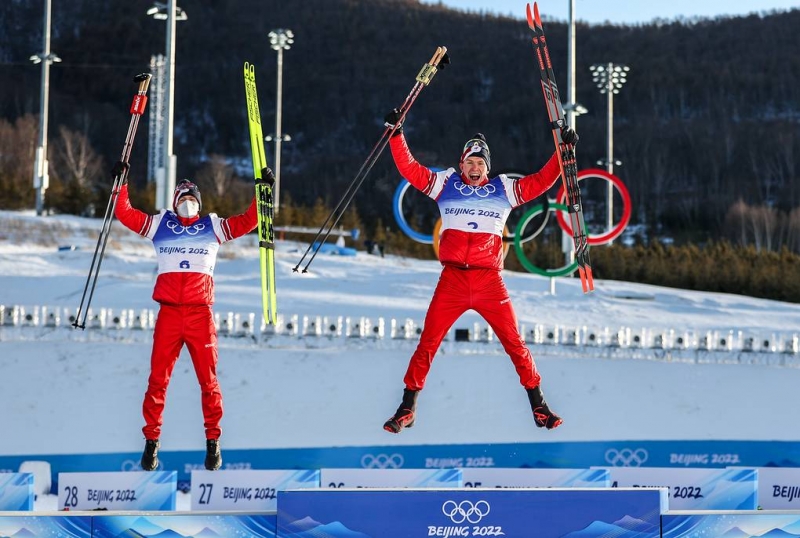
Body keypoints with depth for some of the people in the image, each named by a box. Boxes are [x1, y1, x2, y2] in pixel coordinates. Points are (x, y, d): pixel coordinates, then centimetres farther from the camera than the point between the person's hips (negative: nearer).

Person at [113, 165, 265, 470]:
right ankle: (151, 440, 6)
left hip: (201, 315, 0)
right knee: (158, 379, -2)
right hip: (168, 314, 0)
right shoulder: (160, 225, 16)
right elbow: (124, 214, 14)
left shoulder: (213, 227, 15)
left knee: (208, 379, 0)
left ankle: (213, 441, 9)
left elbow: (248, 220, 12)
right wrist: (121, 183, 6)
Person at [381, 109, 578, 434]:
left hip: (490, 282, 0)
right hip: (452, 280, 0)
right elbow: (410, 169, 9)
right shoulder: (446, 184, 11)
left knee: (515, 343, 0)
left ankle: (538, 406, 12)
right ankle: (407, 409, 8)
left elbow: (541, 181, 12)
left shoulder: (504, 189, 12)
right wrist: (396, 133, 2)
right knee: (427, 344, -2)